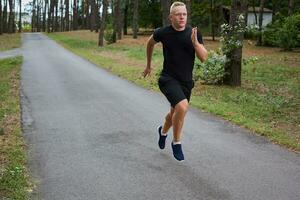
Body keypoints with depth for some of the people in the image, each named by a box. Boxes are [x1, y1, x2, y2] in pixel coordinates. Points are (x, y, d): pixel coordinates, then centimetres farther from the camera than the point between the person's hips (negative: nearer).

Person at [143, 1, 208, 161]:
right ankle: (176, 142, -7)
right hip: (168, 79, -4)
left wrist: (195, 42, -26)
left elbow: (203, 58, -10)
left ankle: (163, 131, 55)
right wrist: (148, 65, 20)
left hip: (186, 81, 4)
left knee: (175, 113, 20)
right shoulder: (163, 33, -9)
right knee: (182, 106, -28)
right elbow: (150, 43, 13)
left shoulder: (194, 34, -5)